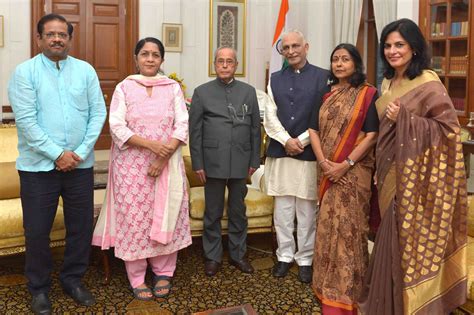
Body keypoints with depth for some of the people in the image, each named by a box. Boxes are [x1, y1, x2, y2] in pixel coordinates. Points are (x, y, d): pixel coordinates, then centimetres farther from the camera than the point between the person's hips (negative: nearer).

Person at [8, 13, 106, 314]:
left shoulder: (86, 70, 4)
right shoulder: (25, 72, -4)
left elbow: (98, 113, 1)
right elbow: (26, 120, -11)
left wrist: (80, 152, -9)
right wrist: (57, 154, -15)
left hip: (80, 164, 3)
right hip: (39, 165, -2)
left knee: (82, 225, 10)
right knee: (37, 230, 6)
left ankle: (73, 278, 30)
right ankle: (39, 287, 25)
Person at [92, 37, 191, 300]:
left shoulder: (173, 87, 5)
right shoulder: (124, 87, 1)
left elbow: (182, 125, -1)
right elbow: (116, 127, -8)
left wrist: (164, 157, -13)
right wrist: (151, 144, -19)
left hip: (167, 164, 2)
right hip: (132, 164, -1)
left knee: (165, 217, 7)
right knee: (134, 218, 3)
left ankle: (163, 272, 23)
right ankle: (136, 277, 16)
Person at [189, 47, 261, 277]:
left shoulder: (248, 92, 8)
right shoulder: (202, 92, 3)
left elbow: (255, 128, 8)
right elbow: (195, 131, 1)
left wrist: (254, 161, 4)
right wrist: (197, 164, -4)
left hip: (240, 163, 2)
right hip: (213, 162, -1)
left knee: (238, 212, 12)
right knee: (213, 213, 8)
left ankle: (238, 254, 26)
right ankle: (213, 256, 21)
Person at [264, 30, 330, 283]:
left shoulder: (323, 77, 0)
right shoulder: (275, 80, 11)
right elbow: (270, 117, 3)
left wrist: (301, 141, -10)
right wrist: (286, 141, -10)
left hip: (309, 153, -3)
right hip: (279, 152, 3)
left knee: (307, 211, 4)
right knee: (282, 209, 9)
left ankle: (305, 259, 16)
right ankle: (284, 256, 21)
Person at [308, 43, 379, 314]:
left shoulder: (368, 94, -5)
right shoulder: (327, 94, 10)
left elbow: (371, 135, -11)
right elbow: (314, 130, 6)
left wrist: (346, 165, -17)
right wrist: (323, 161, -9)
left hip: (353, 172, -5)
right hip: (327, 171, 5)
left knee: (346, 227, -3)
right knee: (329, 226, 10)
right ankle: (330, 287, 24)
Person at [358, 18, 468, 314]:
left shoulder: (428, 83, -13)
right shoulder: (388, 82, 11)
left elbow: (449, 128, -17)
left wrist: (404, 118, -22)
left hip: (417, 176, -7)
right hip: (393, 173, 7)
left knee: (413, 239, 0)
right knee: (394, 238, 15)